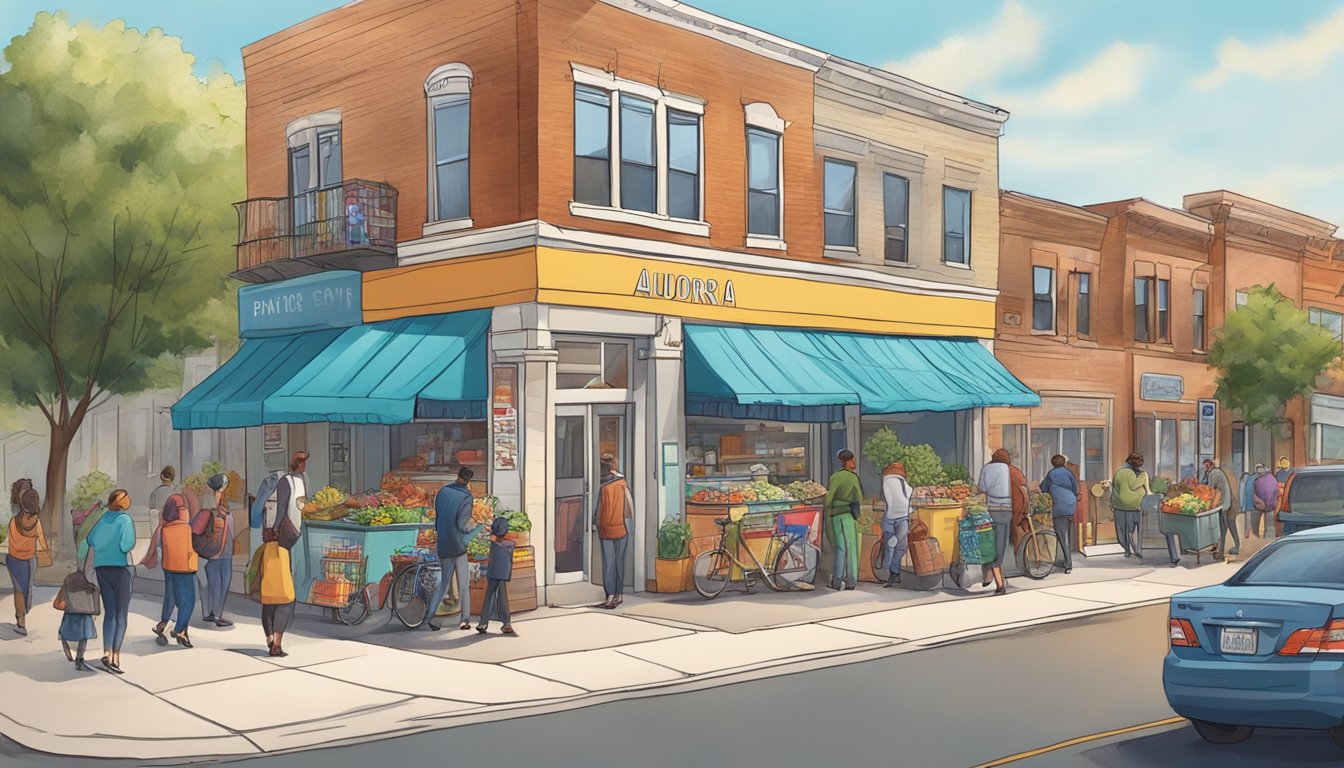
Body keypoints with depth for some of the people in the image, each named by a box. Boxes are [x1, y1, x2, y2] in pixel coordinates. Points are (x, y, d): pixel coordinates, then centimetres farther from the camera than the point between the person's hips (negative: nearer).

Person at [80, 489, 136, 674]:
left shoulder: (103, 519, 5)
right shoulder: (126, 520, -7)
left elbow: (90, 541, 2)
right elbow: (126, 545, -17)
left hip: (102, 569, 4)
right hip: (121, 568, -4)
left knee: (109, 613, 8)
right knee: (122, 614, 2)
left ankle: (107, 653, -7)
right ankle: (116, 655, -7)